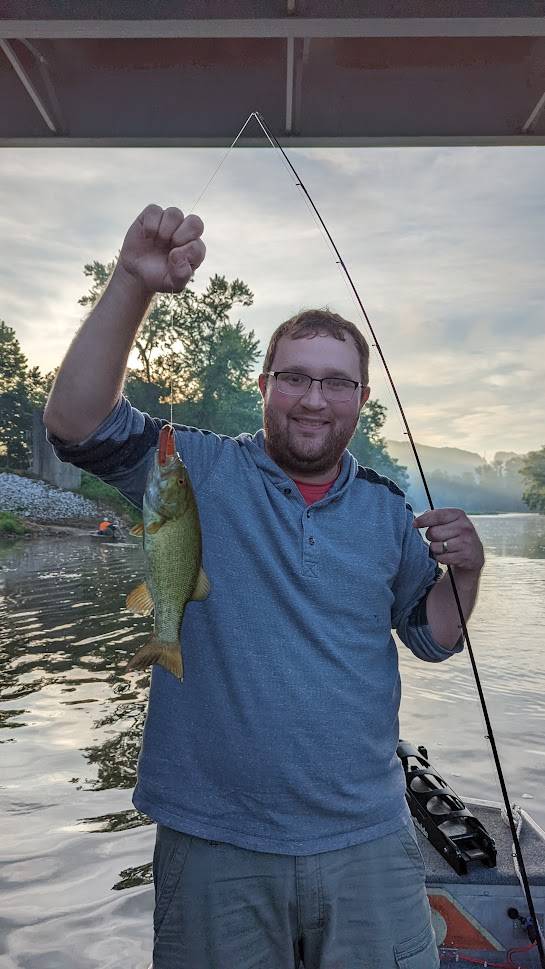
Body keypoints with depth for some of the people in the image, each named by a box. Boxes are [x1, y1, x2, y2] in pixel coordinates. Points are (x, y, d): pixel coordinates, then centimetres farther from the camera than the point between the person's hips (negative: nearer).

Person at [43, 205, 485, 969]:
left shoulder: (388, 509, 2)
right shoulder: (201, 472, -7)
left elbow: (431, 638, 9)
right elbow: (79, 423, -19)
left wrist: (464, 570, -11)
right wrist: (133, 284, -28)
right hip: (214, 844, -2)